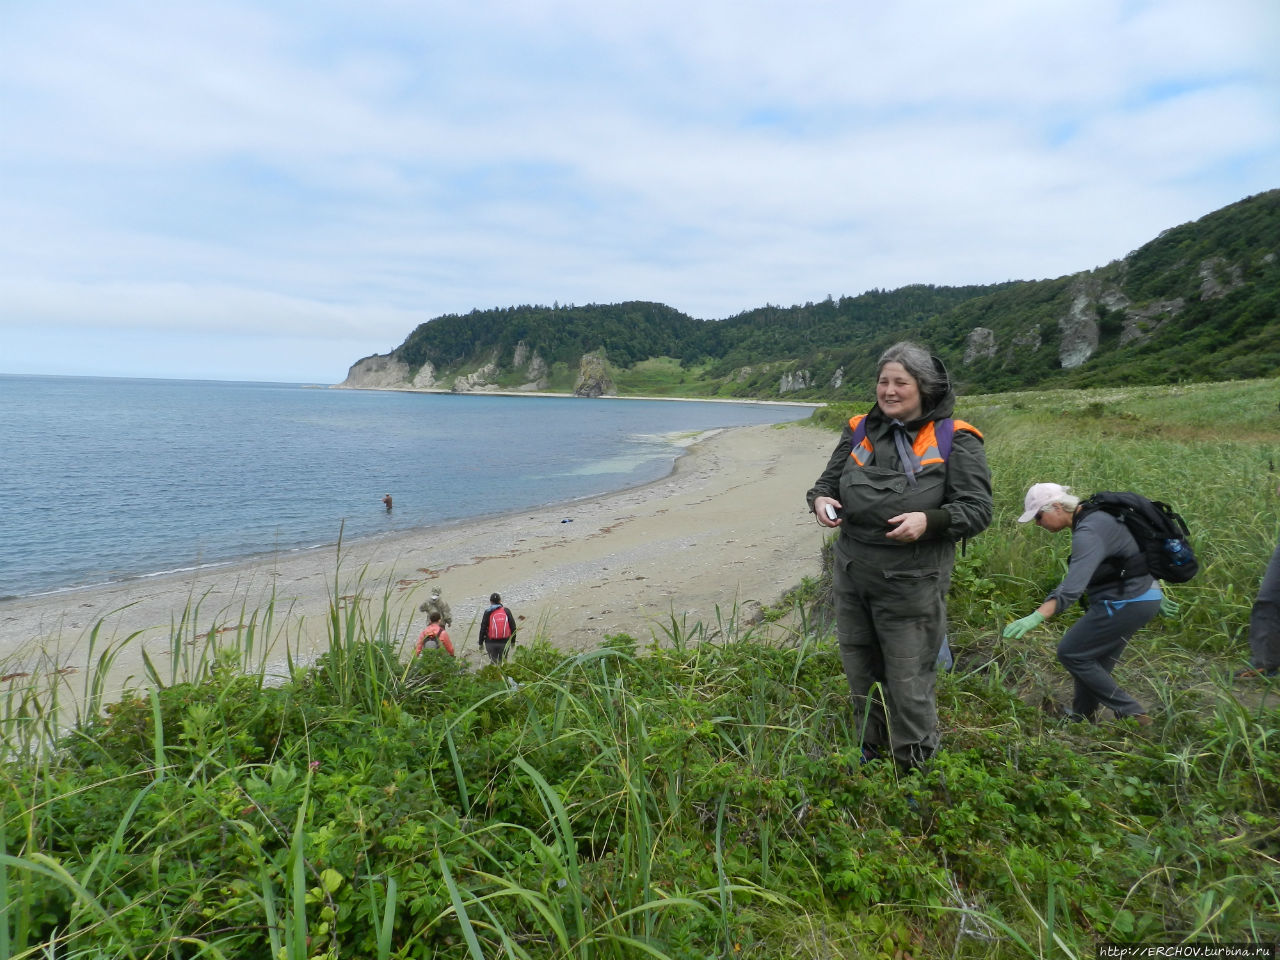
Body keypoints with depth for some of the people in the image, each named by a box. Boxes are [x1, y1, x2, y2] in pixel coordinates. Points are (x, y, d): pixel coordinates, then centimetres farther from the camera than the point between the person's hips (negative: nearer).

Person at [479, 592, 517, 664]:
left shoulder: (487, 613, -6)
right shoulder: (507, 611, -1)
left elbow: (483, 628, -7)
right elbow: (513, 627, 1)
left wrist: (481, 643, 3)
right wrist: (513, 641, 12)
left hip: (491, 642, -1)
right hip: (505, 642, 1)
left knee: (494, 661, 12)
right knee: (503, 661, 17)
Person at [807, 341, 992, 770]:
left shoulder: (954, 439, -6)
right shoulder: (860, 431, 8)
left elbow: (978, 510, -7)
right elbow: (828, 481, 16)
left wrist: (930, 520, -25)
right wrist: (820, 499, -8)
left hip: (910, 586, -5)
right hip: (851, 578, 5)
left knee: (908, 687, 3)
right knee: (860, 677, 20)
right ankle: (871, 754, 42)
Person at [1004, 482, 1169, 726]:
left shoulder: (1088, 532, -24)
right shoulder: (1094, 517, 8)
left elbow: (1072, 587, -38)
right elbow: (1132, 556, 21)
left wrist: (1036, 618, -47)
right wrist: (1155, 593, 32)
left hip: (1126, 603, -10)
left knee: (1071, 652, -2)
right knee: (1095, 662, 16)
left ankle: (1131, 714, 5)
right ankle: (1081, 718, 27)